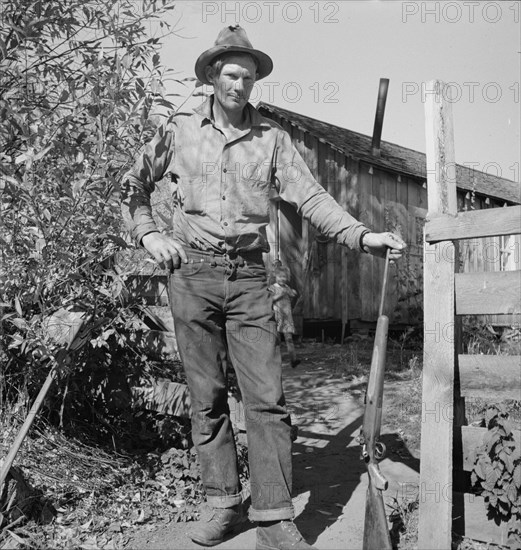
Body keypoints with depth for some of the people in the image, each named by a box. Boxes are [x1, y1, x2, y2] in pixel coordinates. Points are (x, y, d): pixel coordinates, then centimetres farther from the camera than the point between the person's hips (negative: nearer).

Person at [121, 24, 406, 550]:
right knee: (206, 398, 6)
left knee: (267, 398, -4)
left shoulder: (271, 137, 6)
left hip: (249, 276, 0)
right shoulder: (179, 130, 6)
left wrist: (362, 235, -16)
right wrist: (149, 235, 1)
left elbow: (310, 196, -3)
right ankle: (224, 505, 19)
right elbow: (132, 186, 16)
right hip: (192, 273, 0)